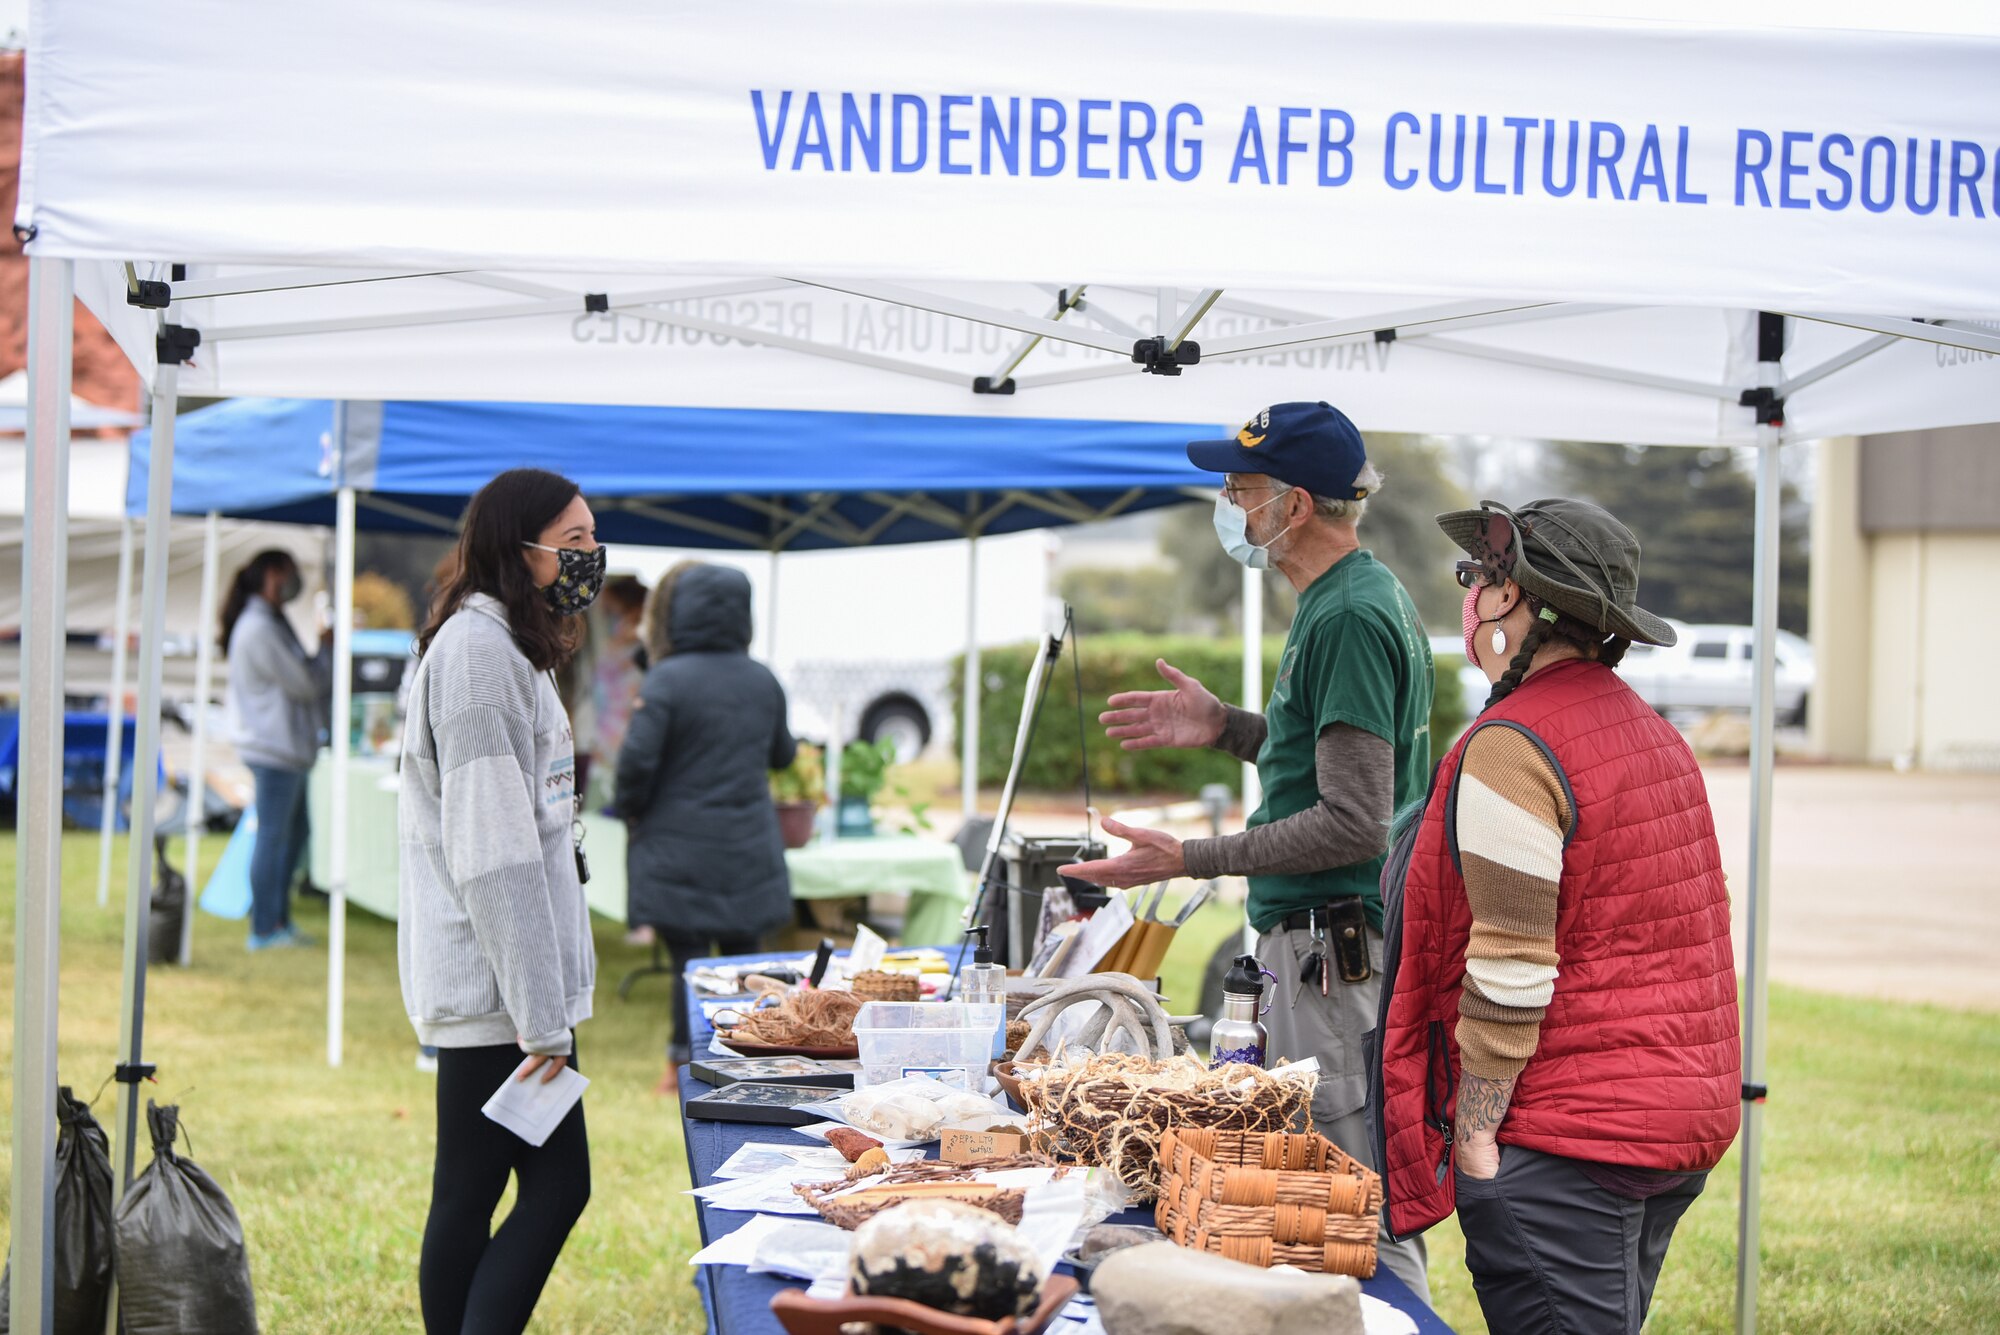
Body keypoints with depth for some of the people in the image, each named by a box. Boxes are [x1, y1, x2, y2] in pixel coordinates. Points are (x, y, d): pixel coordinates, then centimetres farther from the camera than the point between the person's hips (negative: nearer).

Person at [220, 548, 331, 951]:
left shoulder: (272, 624, 19)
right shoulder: (260, 630, -15)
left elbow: (305, 682, 21)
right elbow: (303, 683, -15)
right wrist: (327, 649, 0)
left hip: (288, 747, 11)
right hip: (274, 748, -11)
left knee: (295, 832, 14)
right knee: (273, 835, -7)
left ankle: (280, 920, 21)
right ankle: (265, 929, -2)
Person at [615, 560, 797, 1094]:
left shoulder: (666, 680, -14)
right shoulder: (763, 681, 3)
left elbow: (637, 759, -17)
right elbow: (782, 754, 17)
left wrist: (630, 809, 2)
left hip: (680, 850, -4)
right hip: (751, 850, 5)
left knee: (689, 955, 1)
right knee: (744, 952, 12)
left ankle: (687, 1063, 7)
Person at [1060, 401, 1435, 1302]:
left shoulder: (1349, 617, -18)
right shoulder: (1361, 597, 14)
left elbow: (1353, 823, -22)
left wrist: (1193, 860, -18)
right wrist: (1227, 727, 17)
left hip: (1335, 946, -11)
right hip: (1328, 938, 11)